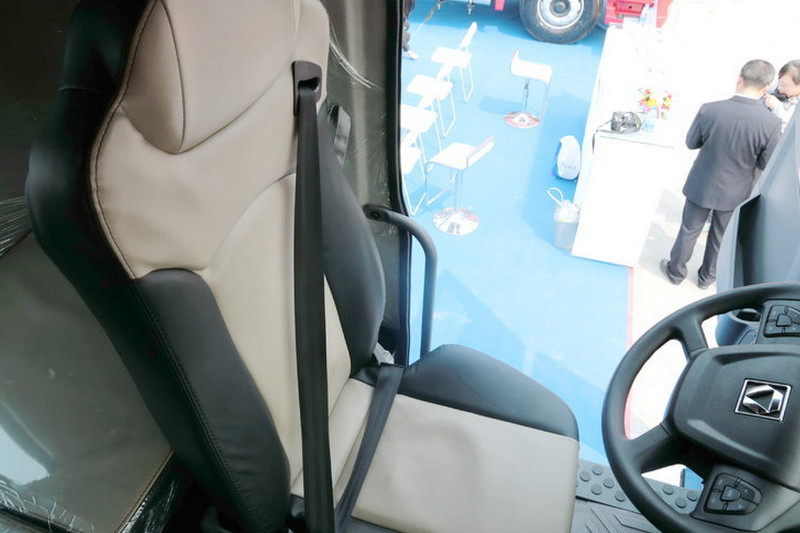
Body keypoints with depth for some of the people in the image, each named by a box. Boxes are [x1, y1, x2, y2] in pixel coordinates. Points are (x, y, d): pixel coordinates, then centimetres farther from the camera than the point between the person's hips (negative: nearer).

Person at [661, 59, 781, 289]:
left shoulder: (709, 111, -23)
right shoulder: (771, 124, -23)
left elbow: (691, 143, -6)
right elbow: (765, 164, -10)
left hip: (702, 186, 0)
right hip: (735, 193, 1)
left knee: (689, 231, 21)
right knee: (720, 238, 22)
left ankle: (676, 271, 38)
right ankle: (707, 277, 42)